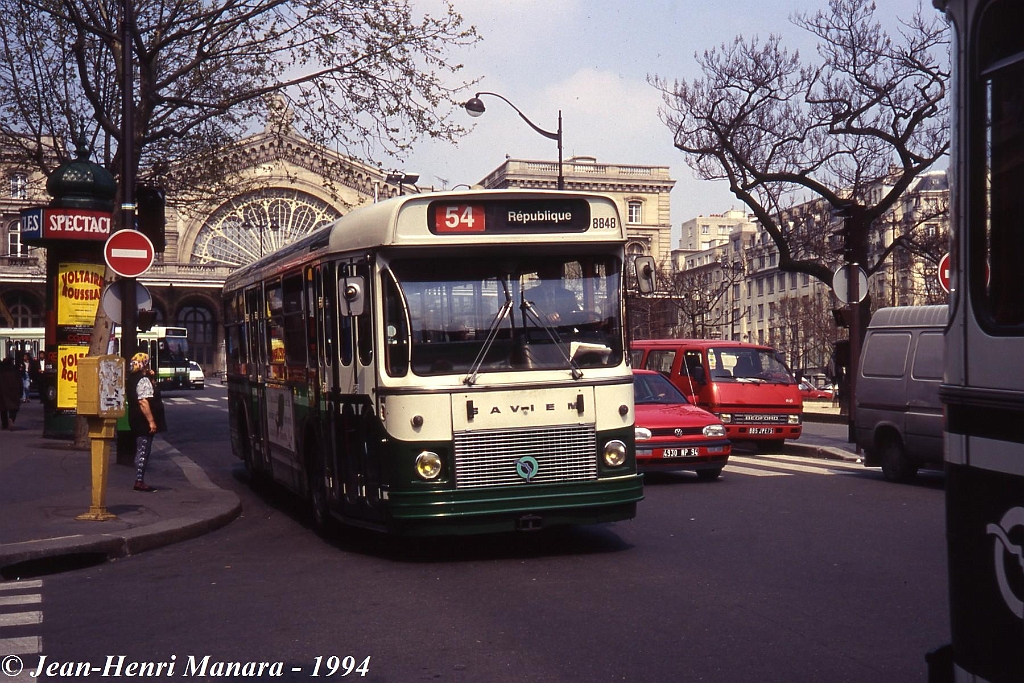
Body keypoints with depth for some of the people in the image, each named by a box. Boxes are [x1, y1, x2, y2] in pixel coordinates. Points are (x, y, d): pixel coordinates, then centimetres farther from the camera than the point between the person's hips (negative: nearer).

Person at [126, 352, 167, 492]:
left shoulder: (133, 379, 14)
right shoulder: (144, 380, -17)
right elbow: (143, 402, -25)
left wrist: (152, 379, 13)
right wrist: (151, 421, -26)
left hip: (136, 420, 10)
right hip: (144, 421, -10)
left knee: (142, 451, 15)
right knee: (143, 450, -8)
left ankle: (140, 480, 19)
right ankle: (139, 482, -7)